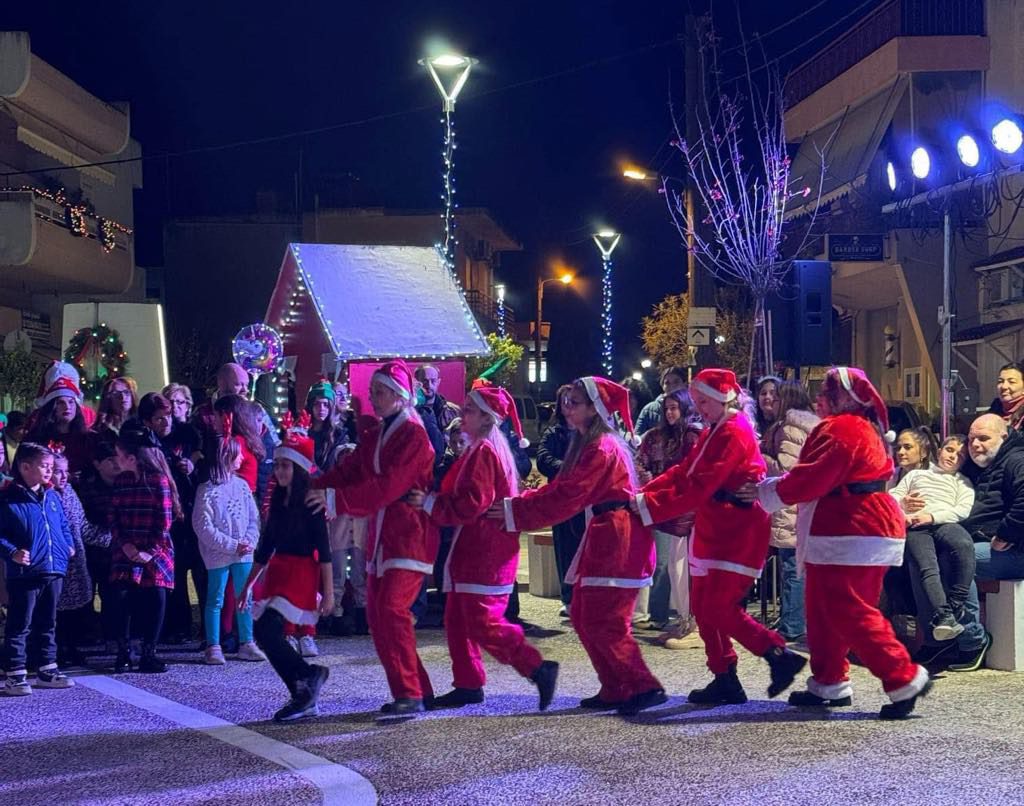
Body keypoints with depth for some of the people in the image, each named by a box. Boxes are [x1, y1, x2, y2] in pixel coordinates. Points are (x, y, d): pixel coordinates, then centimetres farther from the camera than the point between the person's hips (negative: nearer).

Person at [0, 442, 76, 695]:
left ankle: (47, 670, 25)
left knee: (47, 624, 16)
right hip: (25, 573, -7)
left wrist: (68, 544, 12)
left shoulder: (52, 497, 12)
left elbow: (63, 524, 24)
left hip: (54, 570, 7)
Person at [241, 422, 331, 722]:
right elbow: (266, 545, 18)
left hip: (302, 573, -8)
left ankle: (309, 675, -4)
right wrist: (248, 583, 16)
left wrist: (328, 591, -14)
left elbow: (323, 549, -11)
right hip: (277, 572, 8)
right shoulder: (278, 501, 13)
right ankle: (305, 698, 12)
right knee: (271, 637, 2)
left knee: (265, 630, -20)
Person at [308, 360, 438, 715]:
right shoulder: (374, 436, 15)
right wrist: (312, 486, -9)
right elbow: (348, 471, 7)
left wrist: (335, 499, -26)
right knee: (376, 613, 6)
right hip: (382, 535, 9)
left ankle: (410, 693, -13)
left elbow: (387, 486, -22)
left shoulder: (414, 436, -12)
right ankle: (414, 690, 14)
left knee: (392, 608, -18)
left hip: (409, 535, -9)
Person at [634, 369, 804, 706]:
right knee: (704, 606, 9)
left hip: (738, 532, -10)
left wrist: (648, 506, -21)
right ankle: (724, 680, 16)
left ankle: (781, 655, 0)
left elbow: (699, 488, -23)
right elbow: (683, 472, 11)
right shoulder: (712, 432, 15)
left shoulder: (735, 434, -17)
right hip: (713, 530, 10)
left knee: (720, 608, -12)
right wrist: (644, 493, -2)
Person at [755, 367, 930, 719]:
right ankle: (828, 684, 23)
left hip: (851, 535, -11)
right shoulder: (863, 428, 19)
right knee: (824, 609, 16)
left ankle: (904, 679, -8)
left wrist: (766, 490, -4)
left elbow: (811, 481, -20)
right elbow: (825, 478, 18)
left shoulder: (841, 430, -16)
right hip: (852, 531, 11)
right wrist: (773, 486, 8)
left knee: (850, 612, -10)